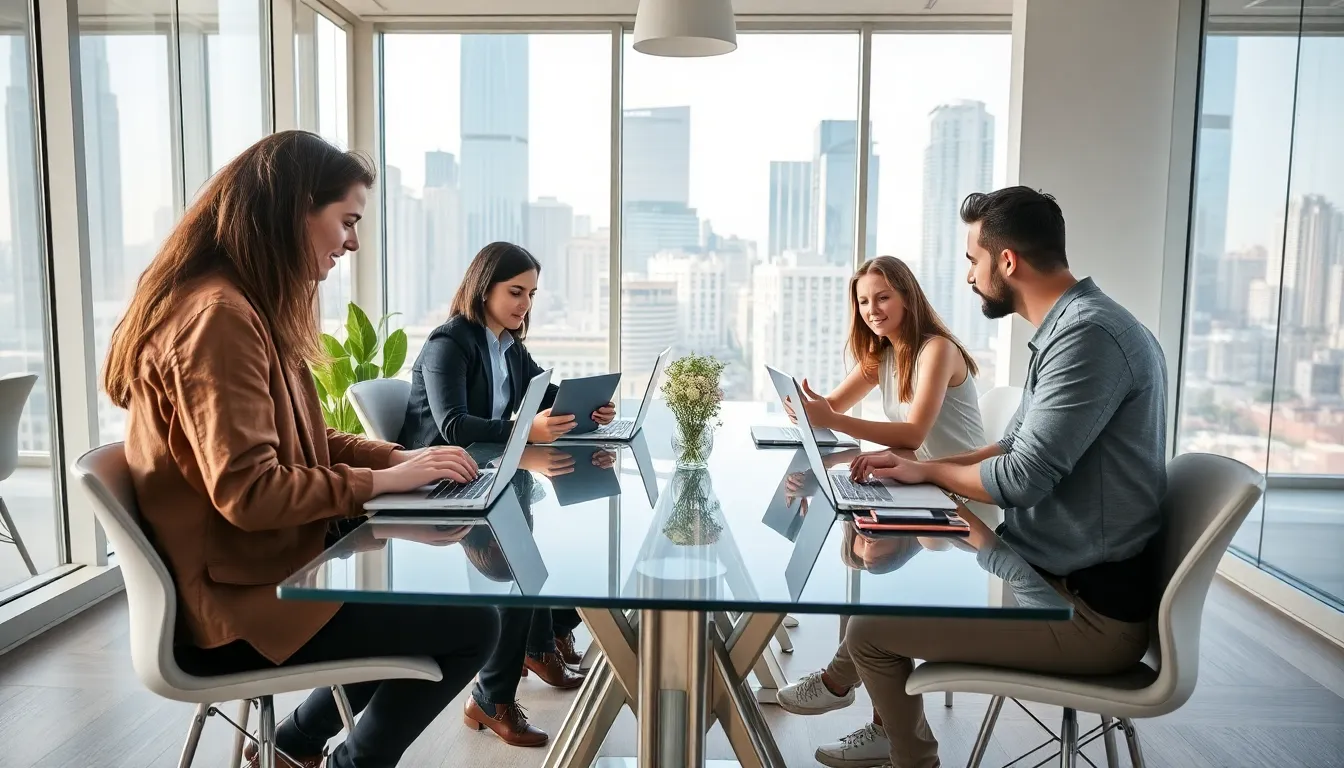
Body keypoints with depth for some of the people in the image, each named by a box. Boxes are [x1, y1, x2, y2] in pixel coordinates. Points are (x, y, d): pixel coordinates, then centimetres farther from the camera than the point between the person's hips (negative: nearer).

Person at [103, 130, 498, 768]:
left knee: (432, 585, 16)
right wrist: (381, 480, -19)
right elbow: (248, 492, -29)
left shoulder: (248, 308, 11)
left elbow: (303, 443, 14)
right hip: (236, 602, -10)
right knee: (470, 626, -7)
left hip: (258, 570, 10)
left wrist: (403, 456, 0)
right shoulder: (218, 315, -23)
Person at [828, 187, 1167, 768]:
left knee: (869, 629, -9)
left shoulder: (1088, 335, -23)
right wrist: (914, 466, 4)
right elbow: (1017, 447, 16)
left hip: (1088, 610, -10)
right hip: (1057, 575, 10)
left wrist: (929, 471, -5)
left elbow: (1022, 477, -24)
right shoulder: (1068, 328, 11)